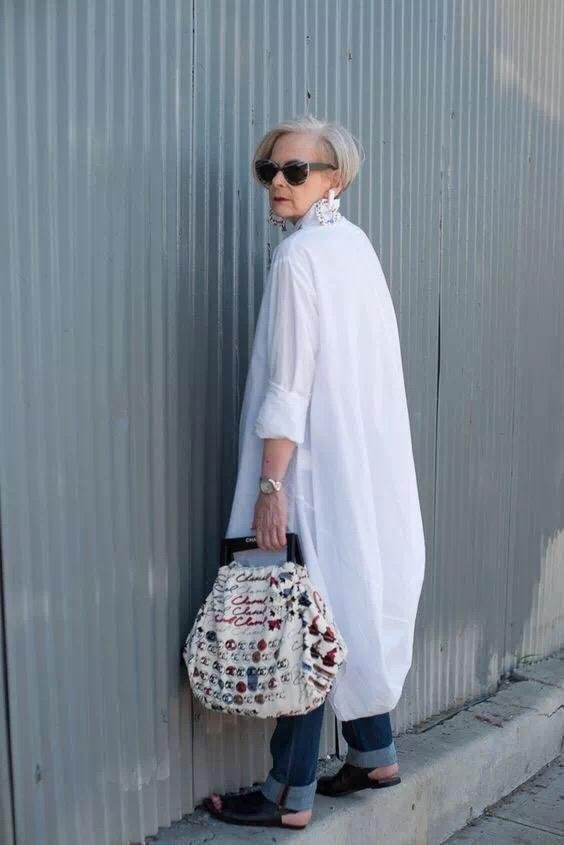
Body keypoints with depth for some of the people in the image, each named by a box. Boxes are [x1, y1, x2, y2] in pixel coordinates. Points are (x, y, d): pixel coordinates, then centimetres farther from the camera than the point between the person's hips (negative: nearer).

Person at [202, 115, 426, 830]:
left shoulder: (298, 256, -14)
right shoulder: (357, 244, 12)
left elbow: (288, 386, -20)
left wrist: (270, 487, -19)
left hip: (319, 470, -9)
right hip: (371, 467, 9)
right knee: (354, 608, 17)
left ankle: (290, 795, 8)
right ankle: (374, 753, 29)